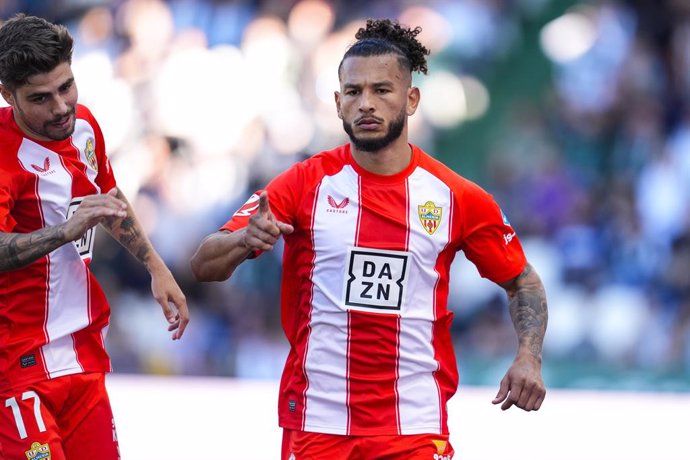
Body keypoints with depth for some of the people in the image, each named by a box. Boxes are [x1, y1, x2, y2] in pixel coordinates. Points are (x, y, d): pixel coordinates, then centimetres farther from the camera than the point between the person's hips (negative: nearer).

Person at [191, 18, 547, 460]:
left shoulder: (455, 196, 0)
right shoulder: (306, 183, -2)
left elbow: (523, 281, 13)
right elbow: (204, 266, -5)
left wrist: (529, 358, -5)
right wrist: (245, 239, -28)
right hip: (317, 422, 0)